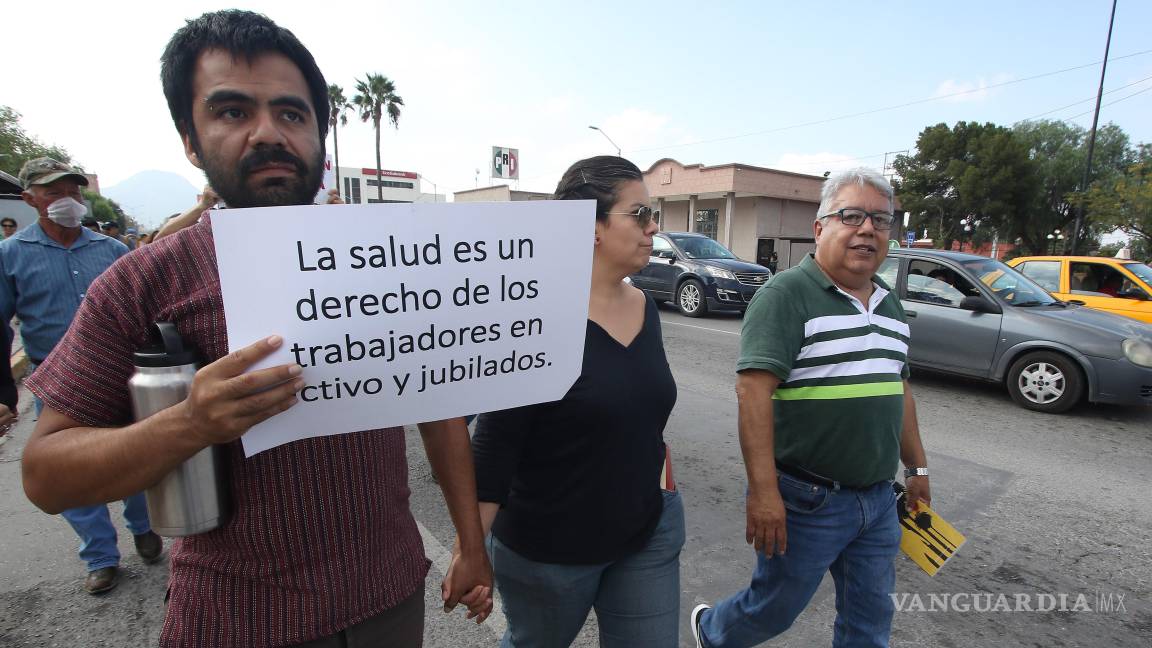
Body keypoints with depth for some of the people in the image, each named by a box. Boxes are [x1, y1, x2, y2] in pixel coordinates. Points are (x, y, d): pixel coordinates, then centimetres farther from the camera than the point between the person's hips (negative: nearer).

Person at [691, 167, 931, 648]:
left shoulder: (890, 305, 10)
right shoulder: (786, 294, -16)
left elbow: (899, 389, 20)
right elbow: (753, 390, -24)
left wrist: (916, 467, 21)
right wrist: (763, 493, -27)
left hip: (878, 499, 7)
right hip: (806, 500, -7)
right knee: (774, 609, 12)